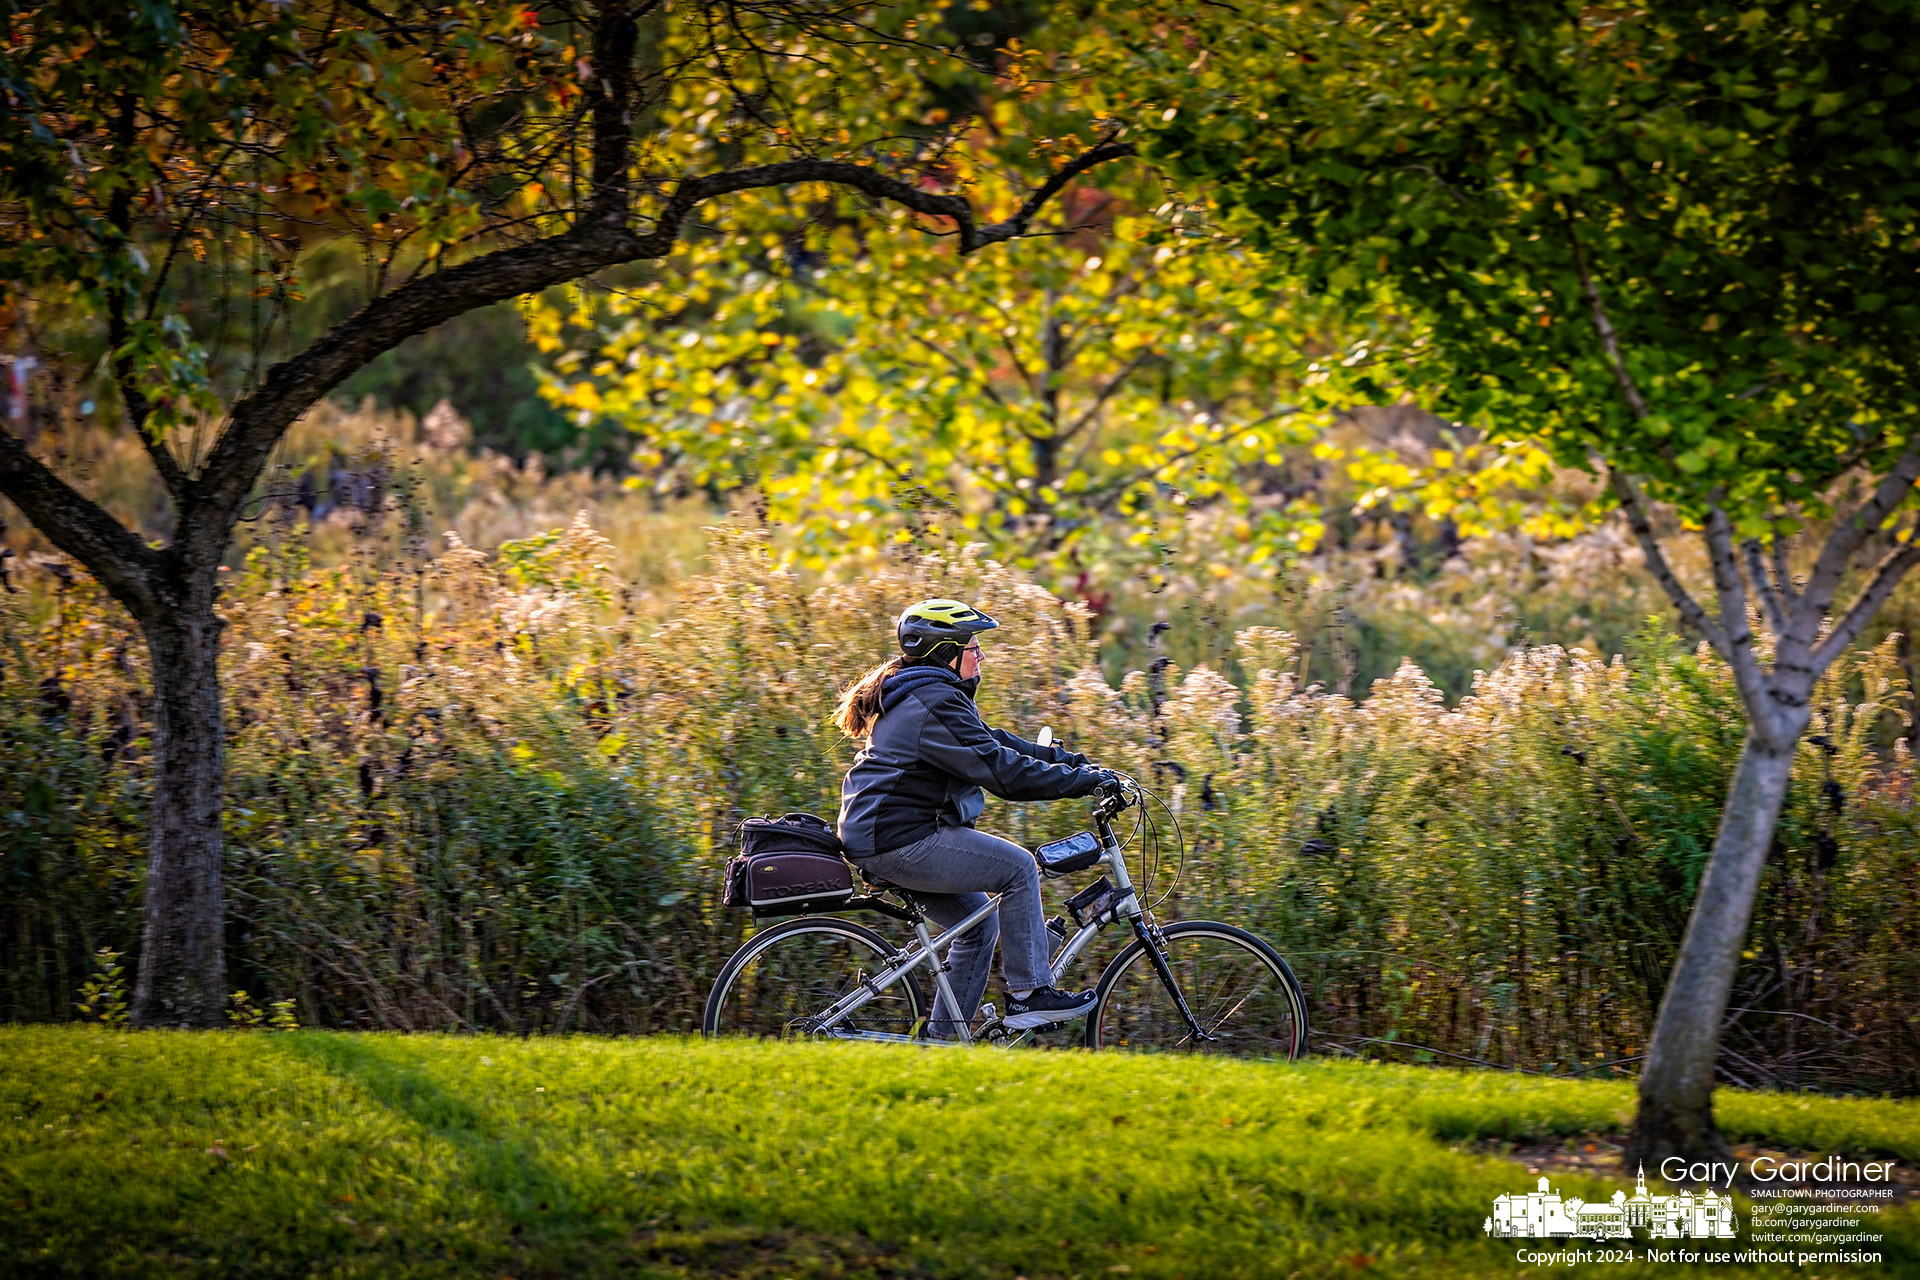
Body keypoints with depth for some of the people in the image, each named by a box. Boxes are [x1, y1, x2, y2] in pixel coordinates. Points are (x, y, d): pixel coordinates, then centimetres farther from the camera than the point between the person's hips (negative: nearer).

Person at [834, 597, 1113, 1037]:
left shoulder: (920, 696, 20)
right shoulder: (936, 704, -15)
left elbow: (994, 744, 24)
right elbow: (1001, 769, -20)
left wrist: (1072, 760, 18)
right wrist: (1082, 779, -15)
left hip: (881, 840, 11)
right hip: (902, 840, -11)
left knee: (979, 921, 15)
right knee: (1018, 868, -9)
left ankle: (945, 1038, 13)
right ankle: (1028, 994, -7)